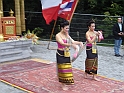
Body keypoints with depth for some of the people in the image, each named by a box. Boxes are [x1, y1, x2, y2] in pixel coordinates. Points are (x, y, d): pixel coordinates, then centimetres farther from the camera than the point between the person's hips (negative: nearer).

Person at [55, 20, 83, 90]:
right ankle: (63, 85, 9)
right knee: (62, 69, -1)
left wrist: (79, 43, -16)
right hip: (61, 54, -7)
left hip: (67, 54, 7)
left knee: (67, 68, 11)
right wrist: (71, 45, -43)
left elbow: (73, 41, 4)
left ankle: (65, 83, 25)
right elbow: (63, 43, -29)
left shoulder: (67, 35, 7)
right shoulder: (58, 35, -14)